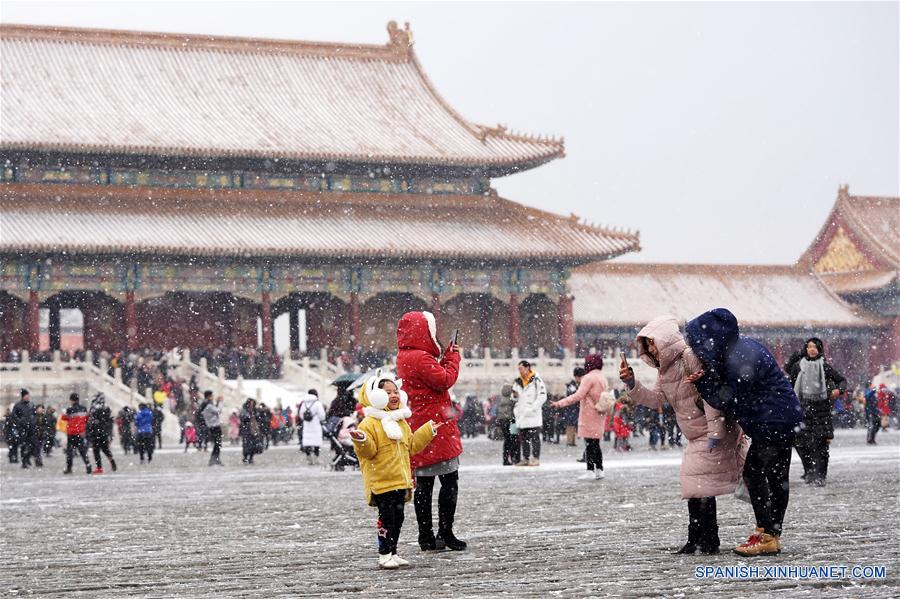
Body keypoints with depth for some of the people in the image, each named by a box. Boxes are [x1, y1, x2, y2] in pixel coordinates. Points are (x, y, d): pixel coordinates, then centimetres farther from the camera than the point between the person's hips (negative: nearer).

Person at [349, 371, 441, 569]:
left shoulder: (401, 422, 15)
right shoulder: (370, 423, -11)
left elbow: (411, 446, 22)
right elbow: (369, 450, -17)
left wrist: (427, 431, 22)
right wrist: (362, 441, -36)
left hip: (400, 480, 8)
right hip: (381, 482, -7)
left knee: (398, 517, 10)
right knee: (386, 518, -7)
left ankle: (392, 552, 19)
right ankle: (384, 554, 1)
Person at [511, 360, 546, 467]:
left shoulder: (536, 380, -5)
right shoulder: (517, 382, 14)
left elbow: (542, 397, -8)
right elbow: (515, 398, 22)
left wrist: (532, 408, -15)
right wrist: (514, 396, -3)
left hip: (533, 415, -6)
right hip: (521, 416, 6)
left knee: (534, 438, -4)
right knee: (523, 438, 8)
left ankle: (536, 459, -2)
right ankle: (525, 459, 13)